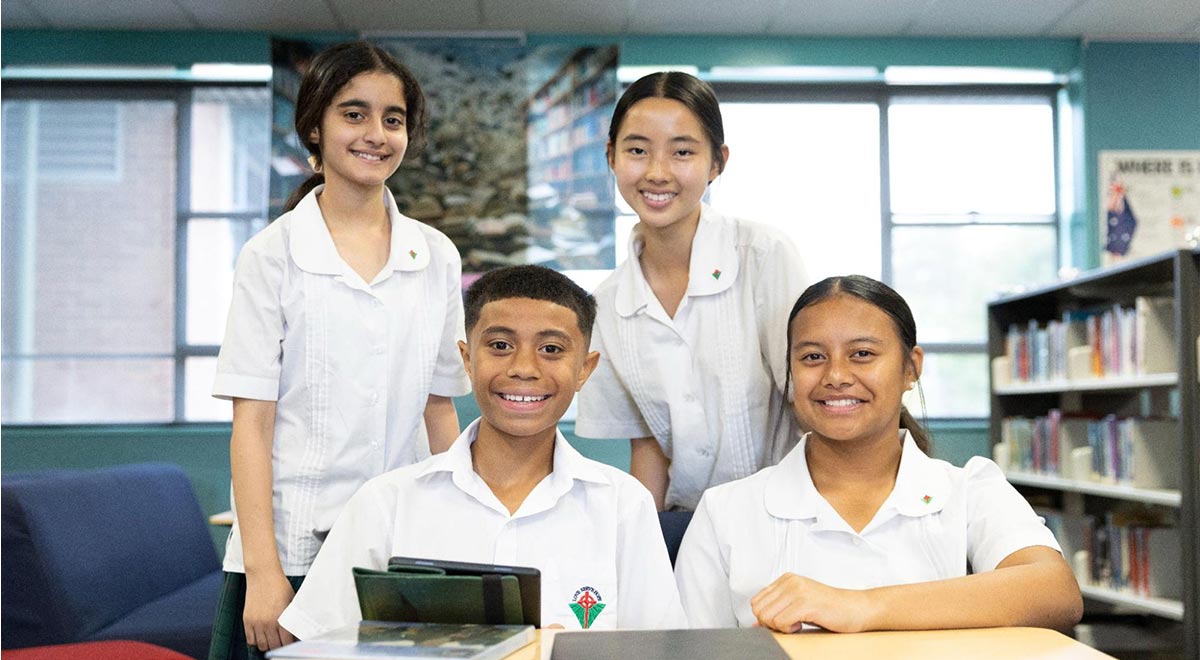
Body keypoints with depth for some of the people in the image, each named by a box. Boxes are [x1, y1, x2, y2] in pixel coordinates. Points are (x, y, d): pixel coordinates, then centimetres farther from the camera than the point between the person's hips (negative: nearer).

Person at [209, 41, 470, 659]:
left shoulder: (436, 257, 6)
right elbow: (251, 421, -6)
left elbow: (439, 410, 10)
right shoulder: (272, 255, -3)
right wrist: (263, 569, -12)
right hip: (292, 551, -2)